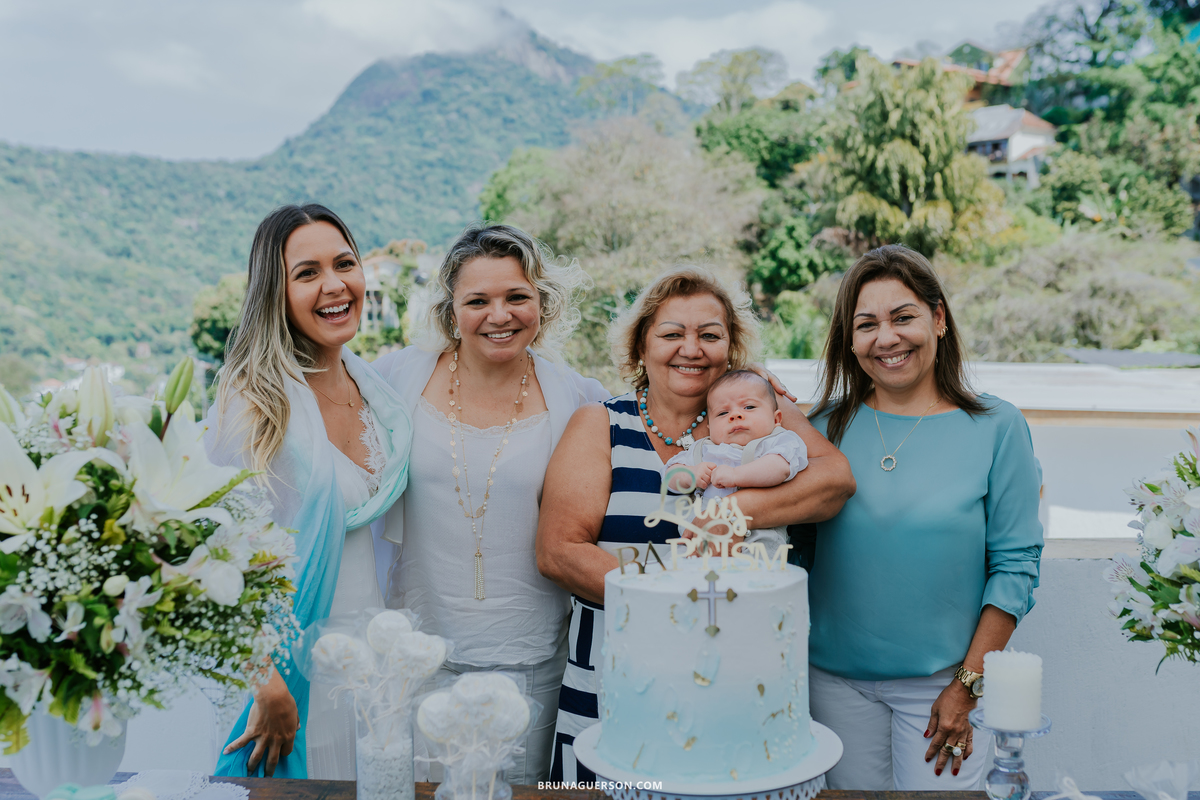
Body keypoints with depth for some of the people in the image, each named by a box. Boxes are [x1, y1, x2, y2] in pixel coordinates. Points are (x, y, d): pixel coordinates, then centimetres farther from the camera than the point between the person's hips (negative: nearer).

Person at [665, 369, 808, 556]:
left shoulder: (778, 441, 7)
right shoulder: (702, 449, 24)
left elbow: (780, 468, -15)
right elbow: (671, 476, 22)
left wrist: (736, 475, -22)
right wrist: (690, 476, 0)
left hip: (758, 536, -4)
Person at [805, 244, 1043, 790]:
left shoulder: (996, 427, -5)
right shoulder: (828, 426, 1)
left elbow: (1016, 566, -5)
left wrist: (968, 685, -8)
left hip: (940, 681, -2)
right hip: (836, 679, 2)